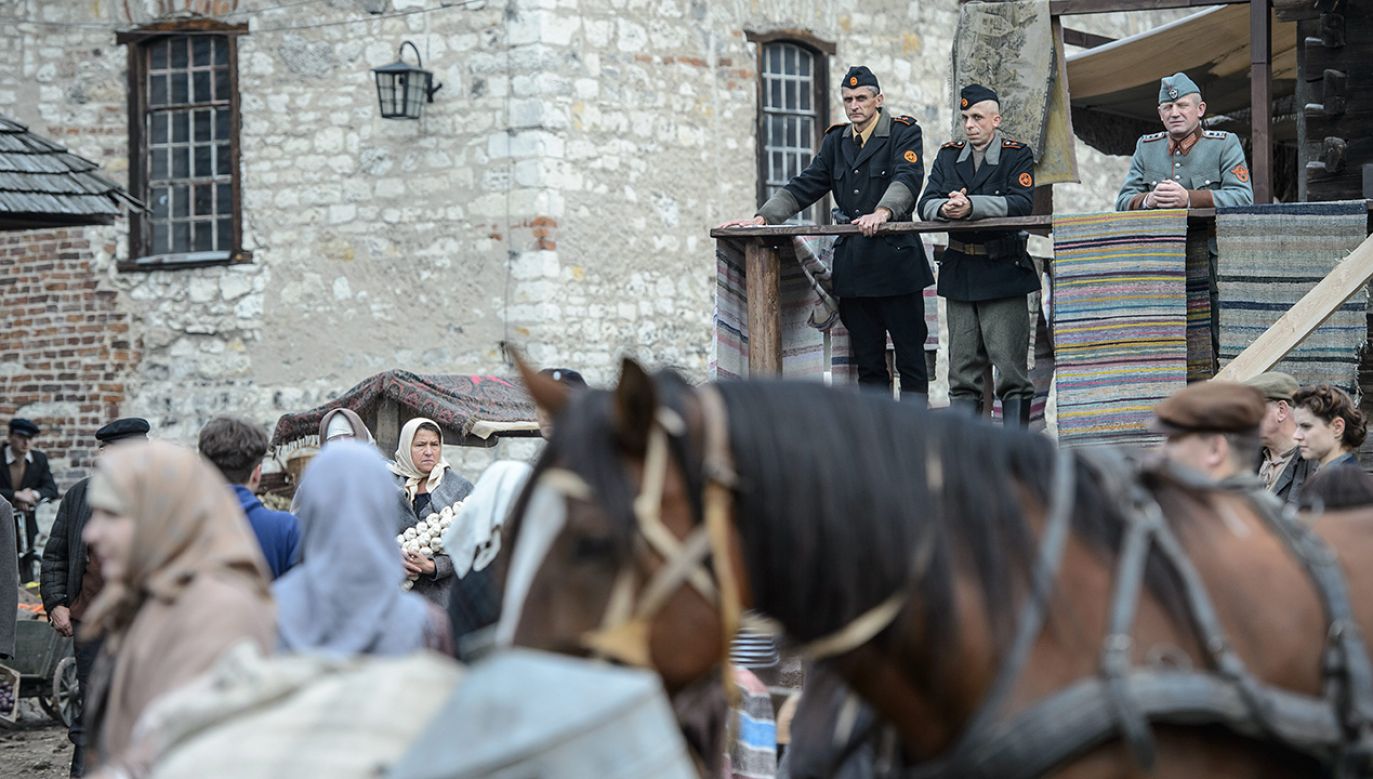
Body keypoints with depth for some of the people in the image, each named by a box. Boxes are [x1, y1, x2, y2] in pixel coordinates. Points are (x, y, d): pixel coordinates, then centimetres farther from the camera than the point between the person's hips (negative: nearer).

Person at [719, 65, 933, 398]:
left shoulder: (903, 133, -1)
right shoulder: (836, 140, 17)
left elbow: (907, 178, -19)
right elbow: (805, 186, 13)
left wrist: (882, 213, -37)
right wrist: (762, 218, 0)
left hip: (896, 259, -5)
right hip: (852, 262, 5)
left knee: (910, 355, -2)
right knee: (867, 361, 6)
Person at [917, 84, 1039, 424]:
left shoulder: (1018, 156, 0)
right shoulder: (948, 156, 13)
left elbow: (1020, 203, -16)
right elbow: (926, 205, 3)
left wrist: (971, 206, -26)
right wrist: (945, 209, -20)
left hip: (1003, 269, -4)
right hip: (959, 271, 4)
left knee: (1011, 364, -6)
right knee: (962, 368, 6)